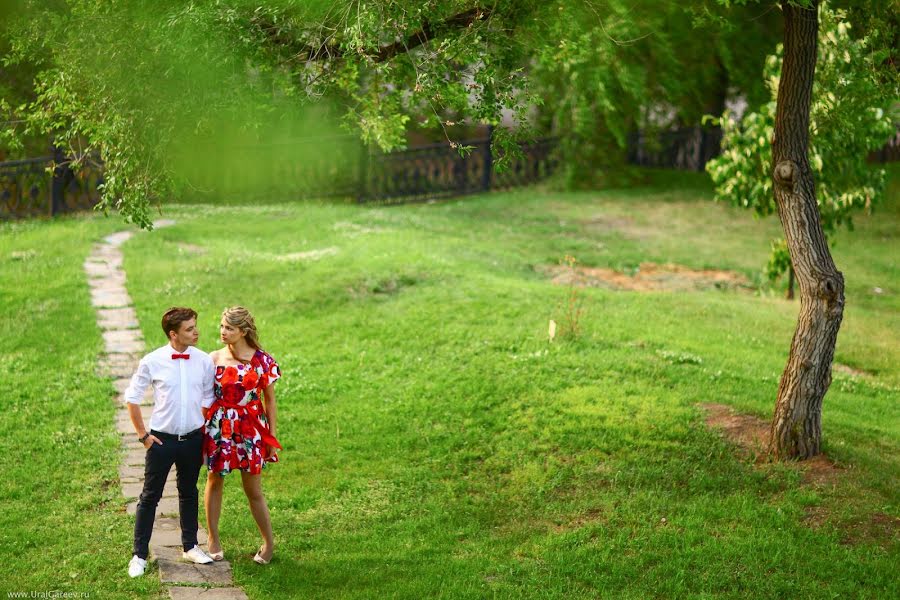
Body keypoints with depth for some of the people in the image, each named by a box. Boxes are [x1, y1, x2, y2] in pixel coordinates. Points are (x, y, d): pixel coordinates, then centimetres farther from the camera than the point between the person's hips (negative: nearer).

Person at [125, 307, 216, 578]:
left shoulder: (204, 361, -3)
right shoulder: (152, 362, -11)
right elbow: (132, 398, -1)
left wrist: (207, 437, 6)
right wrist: (143, 435, -3)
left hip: (193, 438, 3)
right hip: (161, 440, -3)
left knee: (189, 493, 17)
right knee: (150, 496, 4)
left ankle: (190, 546, 32)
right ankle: (139, 555, 13)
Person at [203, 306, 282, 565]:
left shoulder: (262, 361, -5)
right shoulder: (214, 359, -1)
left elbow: (269, 400, 1)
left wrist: (272, 436, 1)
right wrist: (202, 430, 2)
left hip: (250, 429, -2)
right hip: (218, 428, 2)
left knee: (253, 490, 5)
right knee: (214, 482, 12)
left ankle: (269, 542, 21)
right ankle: (213, 540, 28)